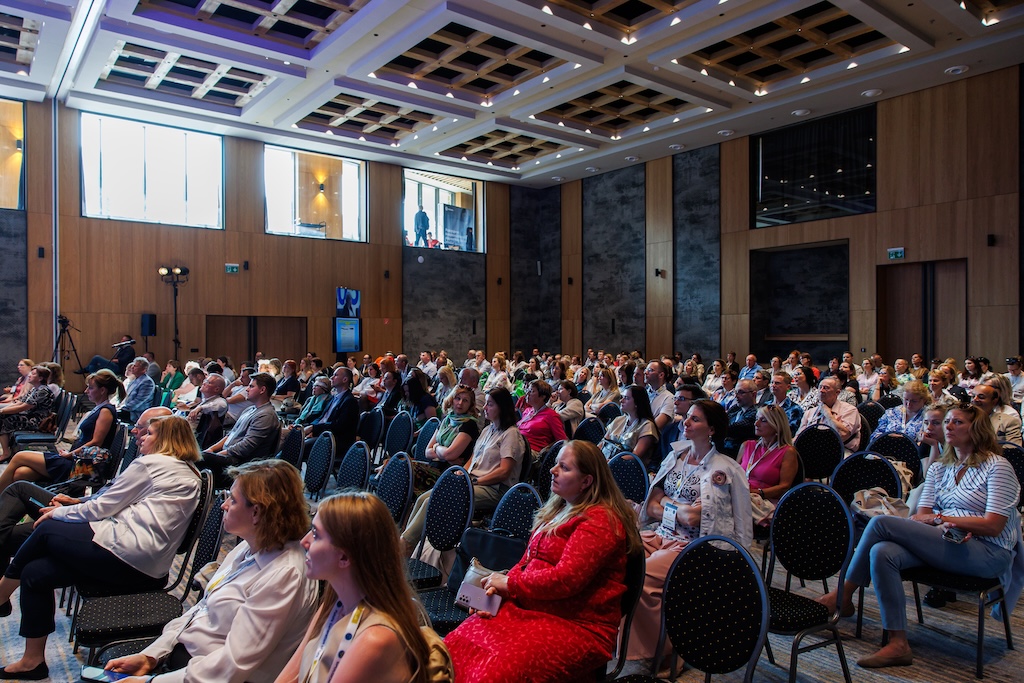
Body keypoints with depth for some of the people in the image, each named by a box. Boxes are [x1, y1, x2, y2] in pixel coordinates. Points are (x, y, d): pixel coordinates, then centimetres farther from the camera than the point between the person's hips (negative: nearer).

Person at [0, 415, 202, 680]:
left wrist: (58, 513, 15)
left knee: (46, 530, 10)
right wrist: (69, 509, 25)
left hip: (125, 555, -8)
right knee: (35, 573, 13)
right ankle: (32, 660, 16)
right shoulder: (192, 476, 18)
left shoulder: (150, 463, -6)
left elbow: (102, 507, -3)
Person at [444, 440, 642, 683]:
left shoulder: (599, 520, -13)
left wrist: (509, 583, -9)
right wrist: (497, 590, -3)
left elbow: (566, 579, -20)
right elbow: (527, 562, 16)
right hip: (530, 609, 8)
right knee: (454, 647, -8)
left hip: (576, 627, -8)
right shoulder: (558, 509, 15)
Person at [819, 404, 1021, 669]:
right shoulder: (938, 469, 19)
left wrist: (940, 517, -9)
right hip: (944, 543, 6)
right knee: (882, 553, -28)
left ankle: (843, 595, -10)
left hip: (987, 552, -6)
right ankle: (899, 645, -25)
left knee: (881, 523, -23)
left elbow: (993, 526, -9)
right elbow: (919, 517, 9)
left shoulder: (997, 466, 1)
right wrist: (943, 526, -13)